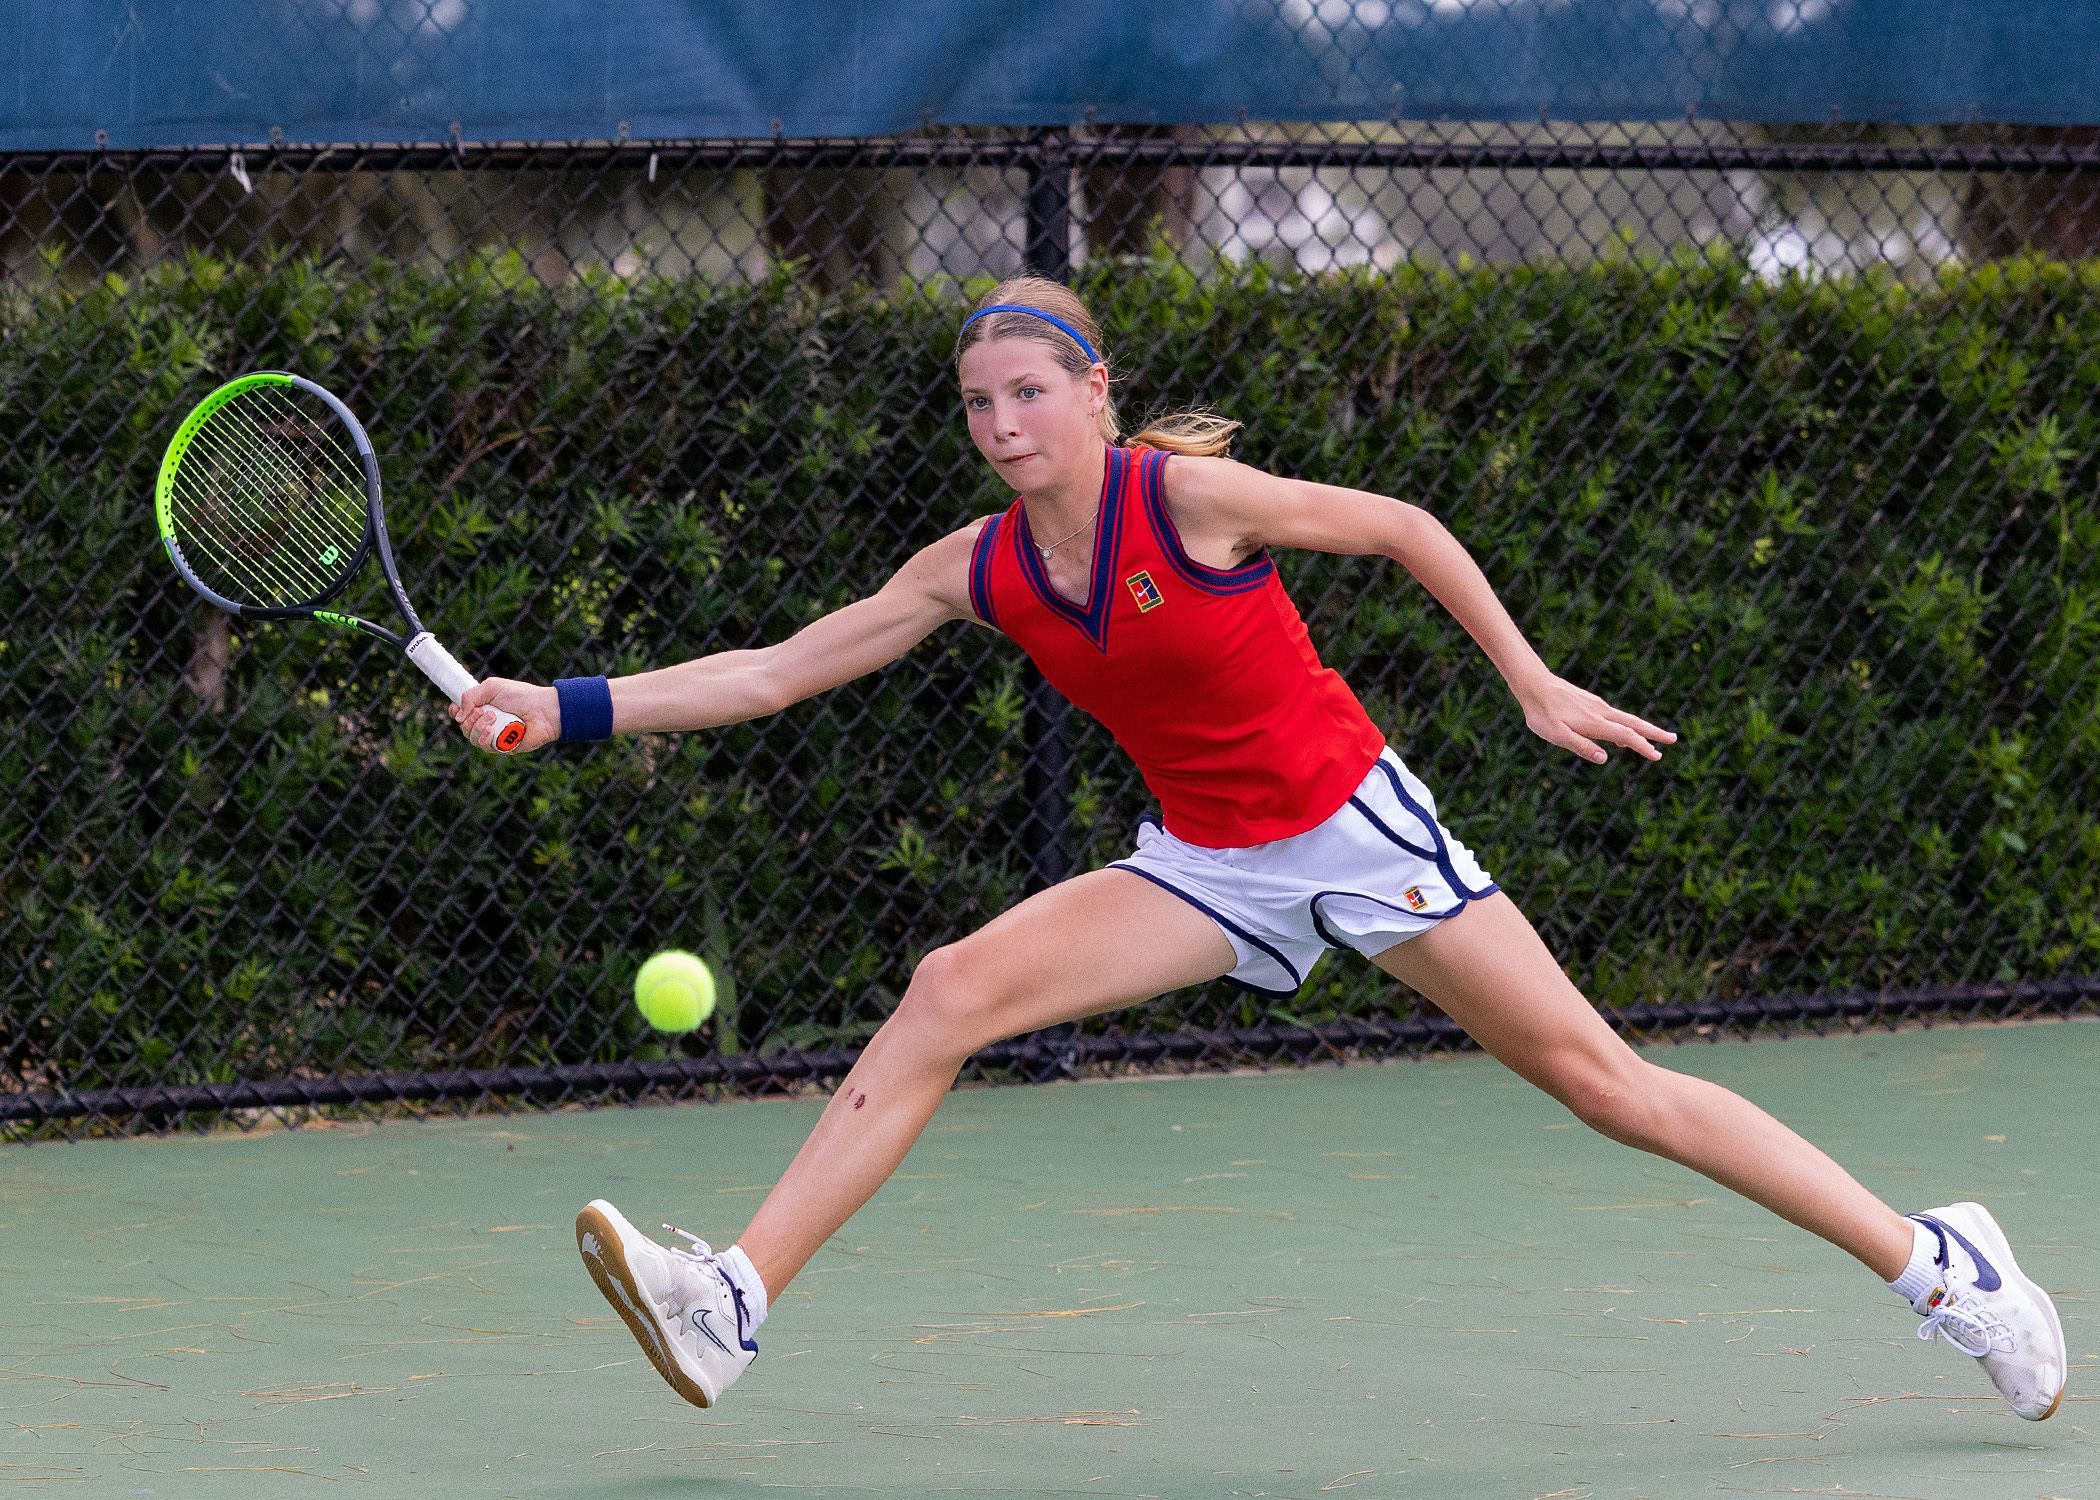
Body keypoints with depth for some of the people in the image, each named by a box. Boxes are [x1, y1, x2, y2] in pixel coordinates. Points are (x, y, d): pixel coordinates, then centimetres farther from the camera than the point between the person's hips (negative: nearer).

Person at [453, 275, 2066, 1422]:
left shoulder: (1188, 495, -18)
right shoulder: (981, 570, -3)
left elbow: (1406, 526, -6)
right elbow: (776, 670, 1)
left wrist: (1537, 687, -5)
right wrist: (569, 708, -7)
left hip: (1354, 825, -5)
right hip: (1208, 865, 5)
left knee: (1602, 1079, -7)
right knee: (947, 993, -14)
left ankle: (1938, 1262, 3)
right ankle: (736, 1299, -17)